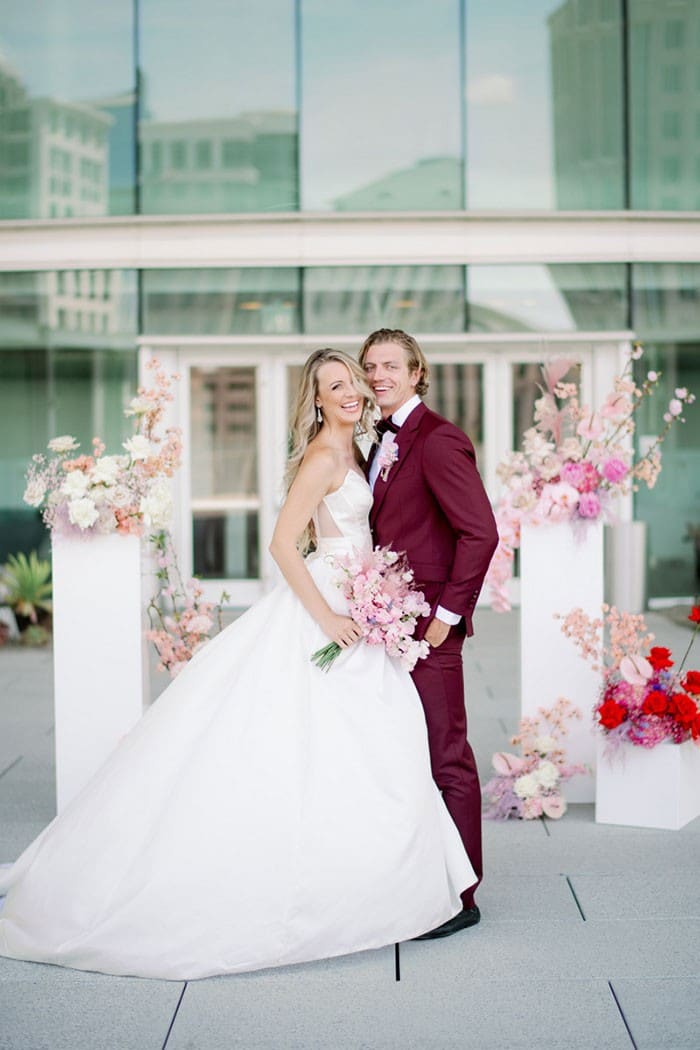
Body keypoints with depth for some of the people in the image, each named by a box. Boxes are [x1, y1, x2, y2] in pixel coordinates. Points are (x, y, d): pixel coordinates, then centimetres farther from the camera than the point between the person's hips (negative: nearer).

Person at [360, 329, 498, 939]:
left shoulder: (438, 440, -12)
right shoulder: (381, 442, 15)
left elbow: (481, 532, -17)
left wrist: (448, 613, -16)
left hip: (428, 624, -9)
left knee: (447, 758, -2)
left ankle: (459, 897, 7)